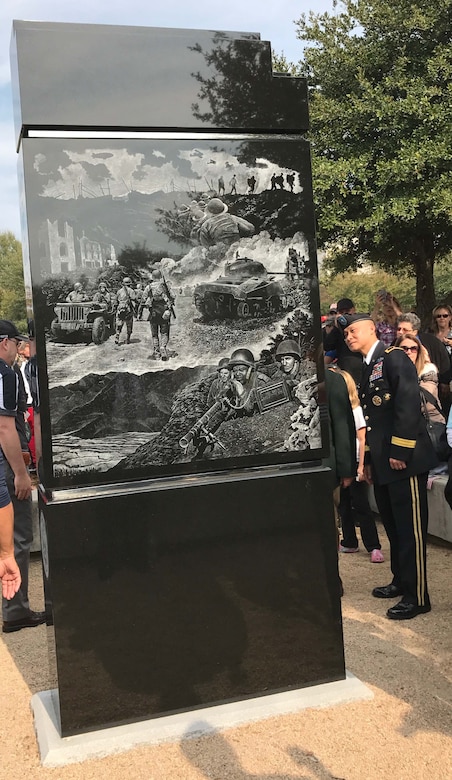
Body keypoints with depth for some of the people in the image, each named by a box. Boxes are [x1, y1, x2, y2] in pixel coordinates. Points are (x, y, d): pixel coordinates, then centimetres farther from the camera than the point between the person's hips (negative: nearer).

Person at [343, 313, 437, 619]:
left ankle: (417, 596, 5)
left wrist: (400, 450, -20)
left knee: (410, 528, -3)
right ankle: (401, 581, 30)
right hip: (382, 462, 9)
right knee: (393, 524, 17)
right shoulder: (368, 368, 18)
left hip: (404, 459, -9)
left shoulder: (394, 357, -9)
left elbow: (408, 404, -18)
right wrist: (369, 458, 18)